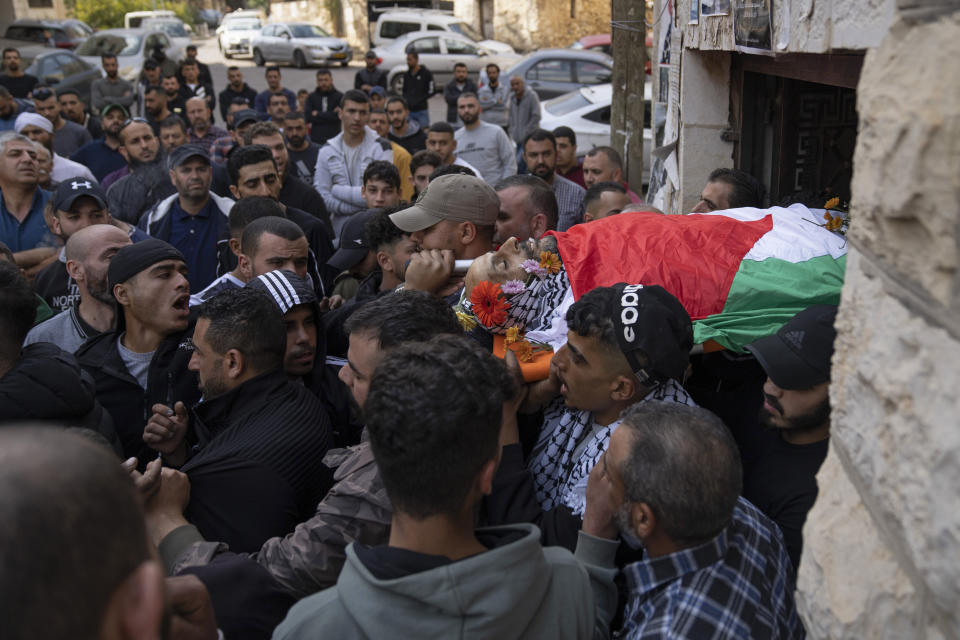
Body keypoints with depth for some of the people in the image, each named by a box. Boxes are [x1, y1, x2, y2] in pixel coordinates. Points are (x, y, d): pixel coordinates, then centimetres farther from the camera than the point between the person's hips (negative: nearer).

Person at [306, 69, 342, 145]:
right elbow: (307, 117, -3)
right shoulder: (311, 97, 11)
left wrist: (318, 114, -1)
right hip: (316, 140, 2)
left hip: (334, 138, -2)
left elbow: (338, 116, -9)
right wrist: (331, 114, -6)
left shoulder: (339, 97, 4)